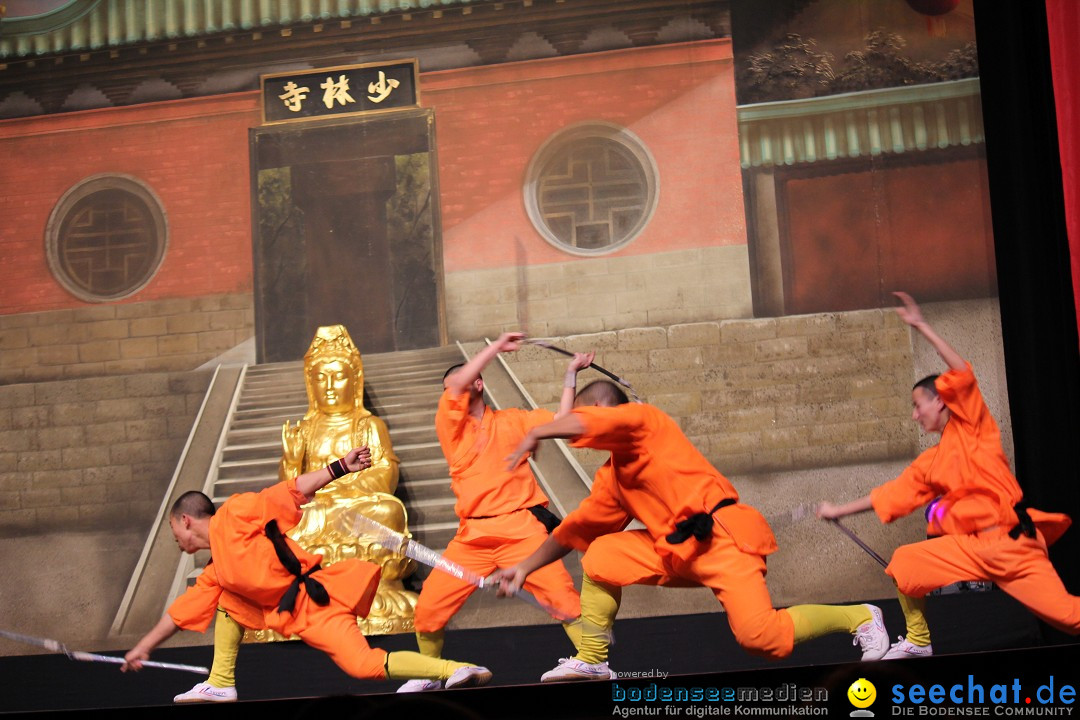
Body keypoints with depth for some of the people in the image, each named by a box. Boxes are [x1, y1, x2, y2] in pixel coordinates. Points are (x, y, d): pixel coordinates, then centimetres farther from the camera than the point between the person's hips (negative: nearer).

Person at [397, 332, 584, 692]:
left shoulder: (512, 420, 13)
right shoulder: (449, 424, 9)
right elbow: (457, 385, -7)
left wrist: (571, 373, 9)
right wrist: (497, 346, -3)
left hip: (521, 529, -1)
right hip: (472, 536, 1)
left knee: (563, 598, -18)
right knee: (428, 609, -3)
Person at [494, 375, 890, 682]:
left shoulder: (644, 419, -3)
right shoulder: (611, 477, 21)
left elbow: (581, 423, -22)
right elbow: (576, 529, 27)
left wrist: (535, 433, -9)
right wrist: (525, 567, 27)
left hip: (719, 537, -9)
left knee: (761, 637, -22)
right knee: (601, 555, 2)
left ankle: (858, 617, 1)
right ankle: (591, 660, 11)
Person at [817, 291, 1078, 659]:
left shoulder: (971, 427, -1)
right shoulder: (928, 464, 15)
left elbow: (962, 374, -14)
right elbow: (889, 494, 20)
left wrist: (922, 326, -15)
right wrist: (839, 510, 24)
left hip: (1013, 543, -6)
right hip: (970, 546, 6)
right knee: (904, 562, 0)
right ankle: (918, 642, 15)